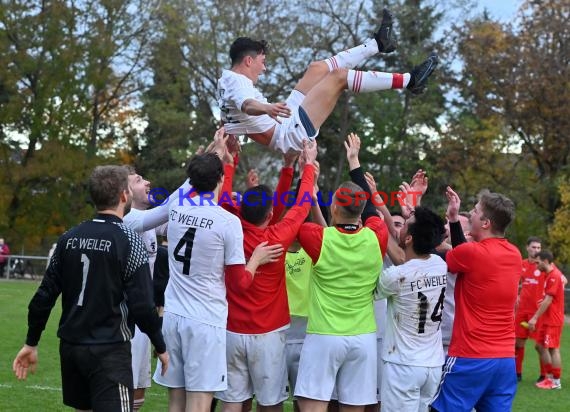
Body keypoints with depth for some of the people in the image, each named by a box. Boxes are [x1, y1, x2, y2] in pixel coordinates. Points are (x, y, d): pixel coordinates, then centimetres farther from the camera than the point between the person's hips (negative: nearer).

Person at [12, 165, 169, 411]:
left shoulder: (69, 238, 5)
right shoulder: (127, 240, -11)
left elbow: (45, 295, 5)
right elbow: (142, 305, -14)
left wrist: (31, 343, 14)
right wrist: (160, 347, 0)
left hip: (70, 346, 6)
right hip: (109, 350, -6)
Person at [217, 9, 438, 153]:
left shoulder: (226, 79, 11)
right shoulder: (238, 81, -18)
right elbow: (247, 105, -40)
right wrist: (266, 108, -60)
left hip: (282, 125, 11)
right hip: (290, 132, -11)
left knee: (318, 68, 14)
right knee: (339, 75, -12)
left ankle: (376, 43, 25)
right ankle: (409, 80, -9)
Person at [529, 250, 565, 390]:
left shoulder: (554, 276, -18)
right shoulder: (552, 274, 10)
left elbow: (548, 301, -21)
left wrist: (535, 318, -20)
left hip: (553, 320, -10)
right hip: (547, 319, 10)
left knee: (553, 349, -5)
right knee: (543, 346, 12)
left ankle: (556, 382, 0)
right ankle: (550, 377, 19)